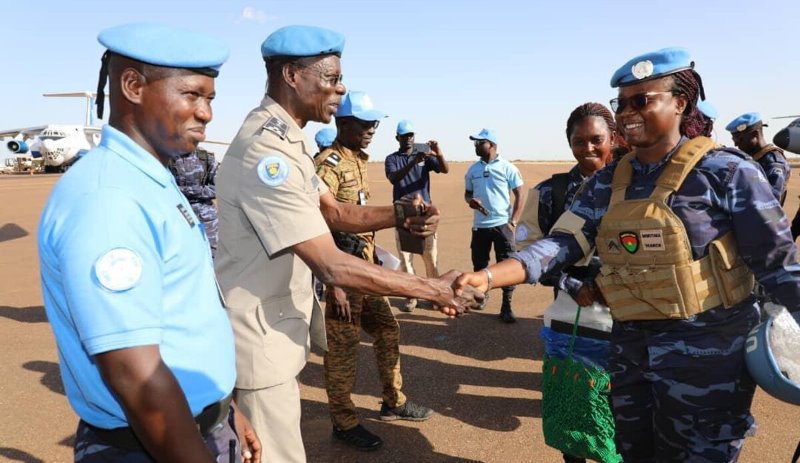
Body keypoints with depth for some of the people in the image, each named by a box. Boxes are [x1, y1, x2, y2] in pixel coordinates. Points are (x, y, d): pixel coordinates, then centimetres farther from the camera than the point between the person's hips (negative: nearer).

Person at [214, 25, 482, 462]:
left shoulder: (284, 139, 7)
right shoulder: (267, 151, -27)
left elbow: (333, 212, 6)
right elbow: (332, 267, -29)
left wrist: (399, 214, -11)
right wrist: (431, 289, -22)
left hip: (275, 323, 10)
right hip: (259, 332, -10)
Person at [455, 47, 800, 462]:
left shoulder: (726, 171, -10)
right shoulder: (606, 183, 3)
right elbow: (561, 244, -5)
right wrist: (488, 276, -19)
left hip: (708, 356, -5)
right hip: (630, 351, 5)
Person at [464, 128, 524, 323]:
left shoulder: (507, 168, -4)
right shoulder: (472, 169, 10)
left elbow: (519, 195, -2)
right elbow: (467, 193, 18)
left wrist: (513, 222, -10)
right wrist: (470, 200, -8)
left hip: (502, 225, -4)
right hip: (479, 225, 4)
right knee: (479, 265, 14)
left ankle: (506, 307, 3)